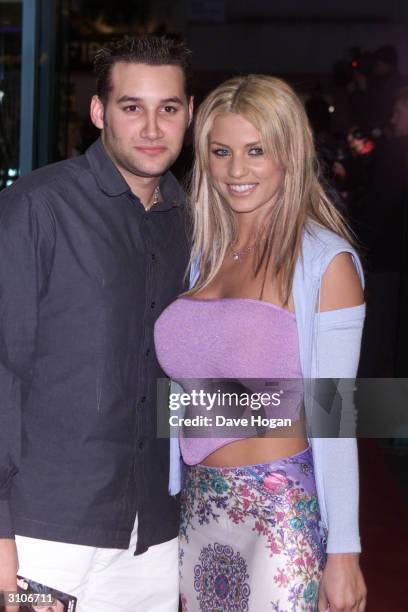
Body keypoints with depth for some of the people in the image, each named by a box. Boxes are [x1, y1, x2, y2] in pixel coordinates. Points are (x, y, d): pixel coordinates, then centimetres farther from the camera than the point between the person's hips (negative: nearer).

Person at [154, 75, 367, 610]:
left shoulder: (325, 260, -9)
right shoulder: (205, 254, 9)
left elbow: (333, 415, -11)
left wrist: (343, 552, -12)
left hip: (281, 518, -6)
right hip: (198, 509, 6)